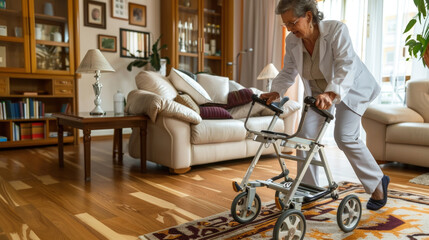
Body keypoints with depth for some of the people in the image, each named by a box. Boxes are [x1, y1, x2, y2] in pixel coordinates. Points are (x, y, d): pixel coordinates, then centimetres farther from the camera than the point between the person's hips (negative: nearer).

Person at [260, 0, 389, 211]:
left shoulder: (336, 30, -28)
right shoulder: (292, 41, -13)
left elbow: (346, 66, -39)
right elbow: (288, 72, -1)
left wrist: (331, 93, -55)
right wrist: (276, 92, -17)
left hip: (350, 89, -5)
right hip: (317, 92, 5)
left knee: (345, 137, -16)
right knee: (306, 134, -5)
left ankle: (378, 183, 9)